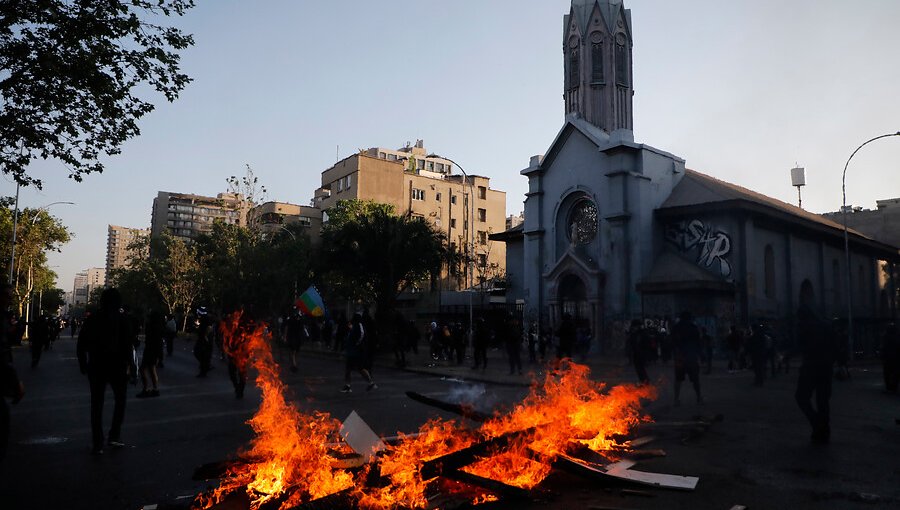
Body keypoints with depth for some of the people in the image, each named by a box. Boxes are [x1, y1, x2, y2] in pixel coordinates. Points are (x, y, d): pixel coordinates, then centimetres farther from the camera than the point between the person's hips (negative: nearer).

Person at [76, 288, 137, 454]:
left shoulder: (92, 319, 2)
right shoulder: (122, 319, -7)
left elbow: (81, 345, 3)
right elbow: (130, 343, -12)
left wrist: (83, 364, 10)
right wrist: (128, 363, -5)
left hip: (96, 366, 2)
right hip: (117, 366, -2)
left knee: (97, 404, 9)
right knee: (120, 399, 15)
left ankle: (98, 443, 9)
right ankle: (115, 435, 7)